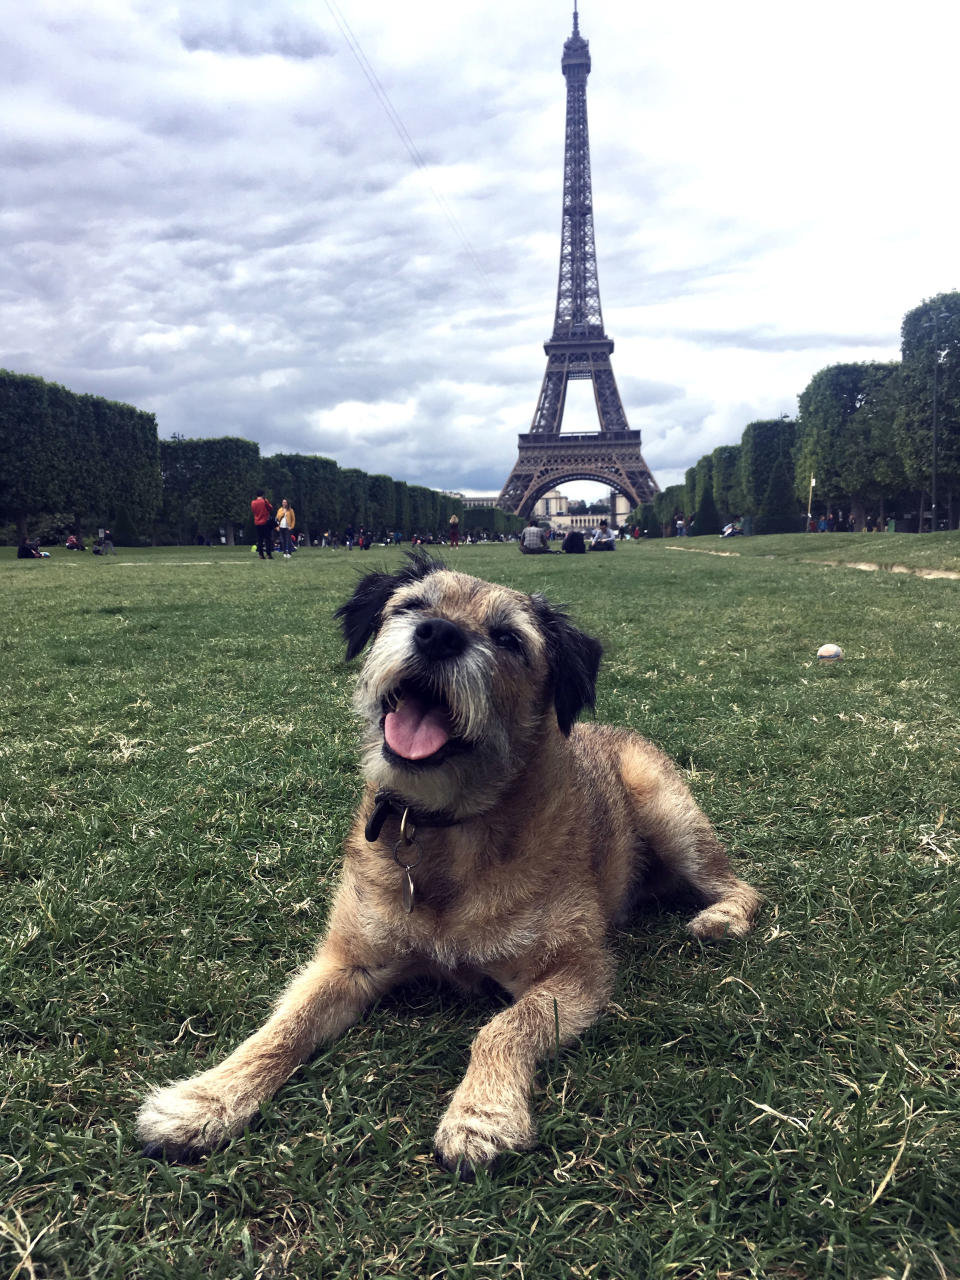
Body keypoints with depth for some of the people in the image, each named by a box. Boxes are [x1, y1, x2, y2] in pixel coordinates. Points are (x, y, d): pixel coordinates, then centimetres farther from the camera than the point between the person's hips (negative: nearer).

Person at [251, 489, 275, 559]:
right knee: (267, 539, 0)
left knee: (259, 540, 6)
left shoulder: (253, 503, 2)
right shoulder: (264, 501, -8)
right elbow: (271, 508, 1)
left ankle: (261, 555, 3)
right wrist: (270, 504, 17)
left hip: (257, 523, 3)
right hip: (265, 522, -3)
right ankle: (268, 554, -6)